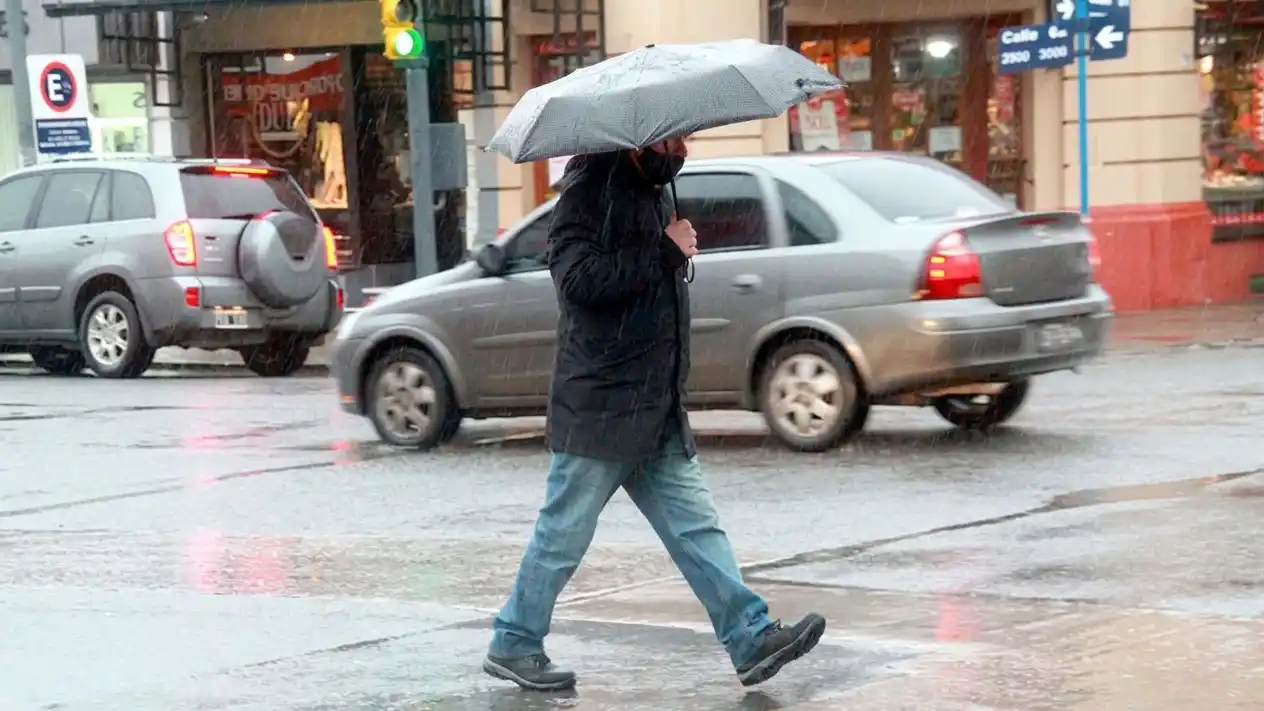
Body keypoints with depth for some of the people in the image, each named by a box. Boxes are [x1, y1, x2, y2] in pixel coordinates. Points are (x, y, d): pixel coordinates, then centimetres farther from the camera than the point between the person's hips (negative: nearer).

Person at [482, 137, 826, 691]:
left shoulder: (652, 193, 16)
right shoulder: (590, 190, -12)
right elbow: (581, 279, -26)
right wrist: (667, 251, -20)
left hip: (657, 411, 8)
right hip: (600, 410, -8)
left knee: (696, 528, 3)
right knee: (563, 535, 1)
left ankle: (751, 637, 1)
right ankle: (512, 646, 13)